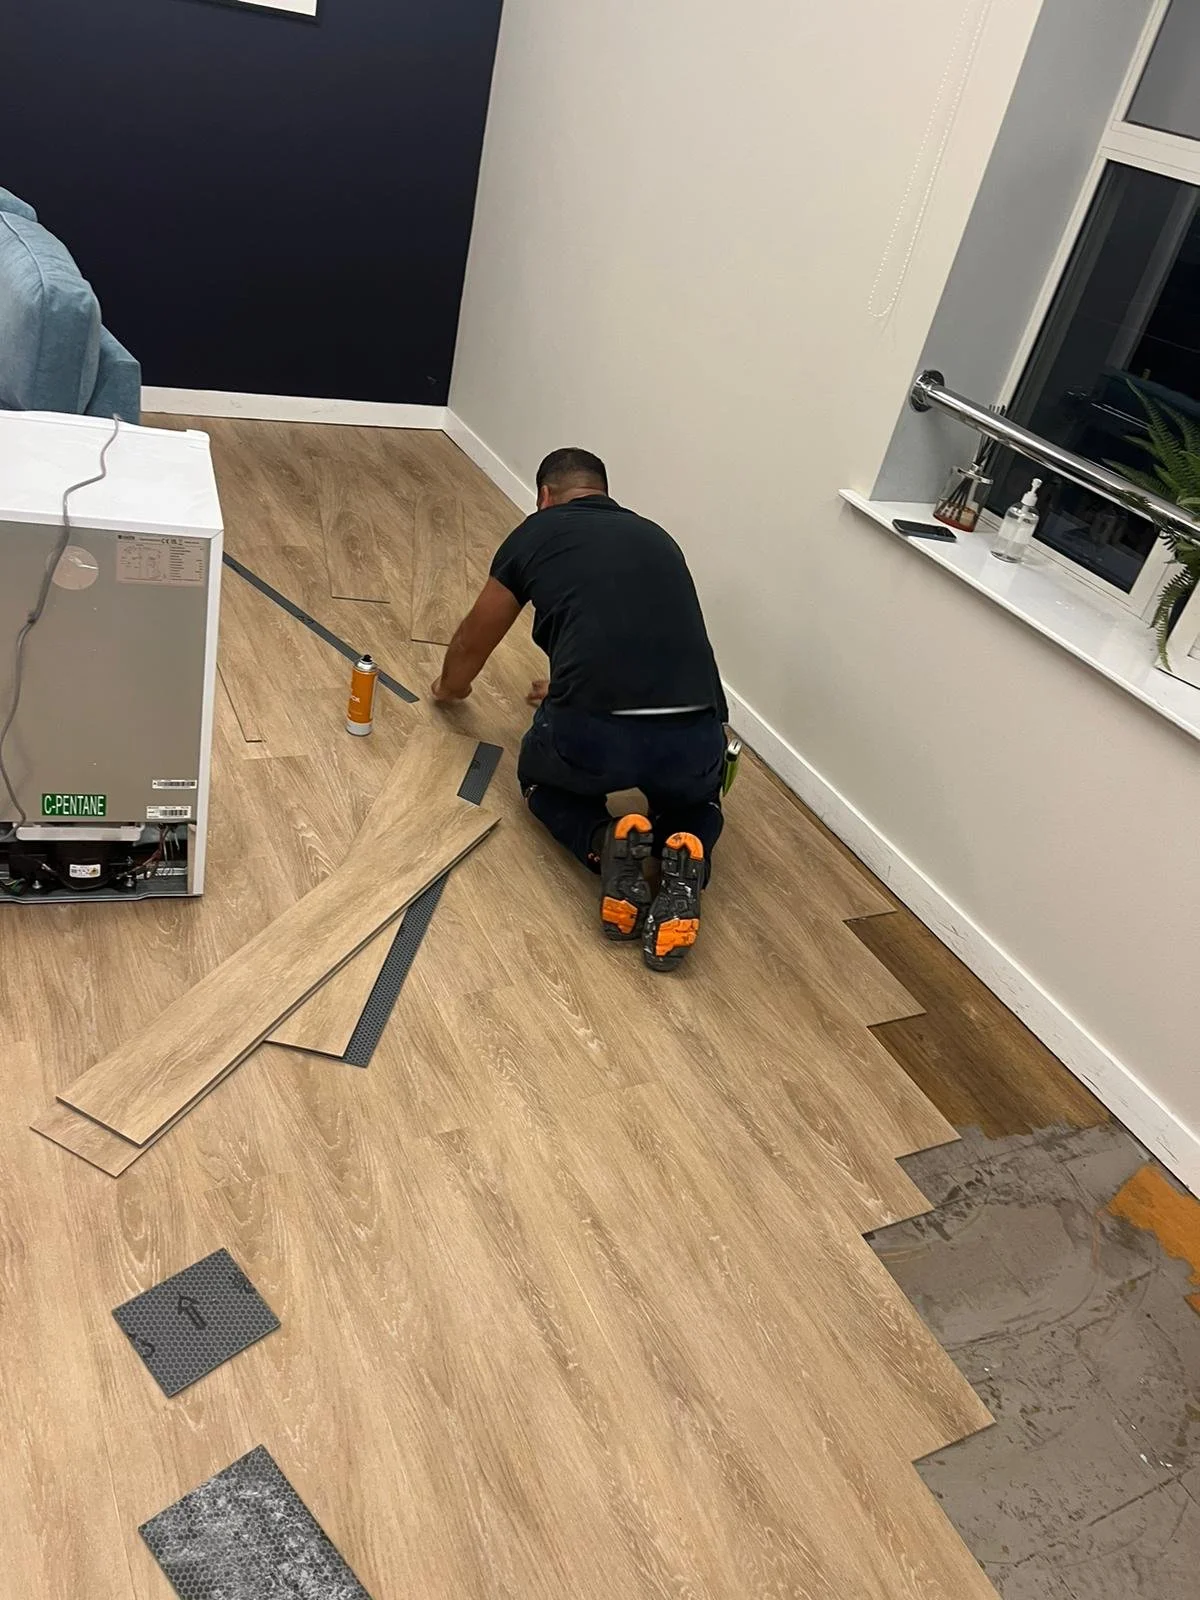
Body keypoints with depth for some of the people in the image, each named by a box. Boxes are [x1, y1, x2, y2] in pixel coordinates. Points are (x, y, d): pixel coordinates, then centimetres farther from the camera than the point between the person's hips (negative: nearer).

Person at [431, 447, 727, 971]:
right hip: (695, 743, 3)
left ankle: (606, 844, 3)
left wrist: (449, 687, 50)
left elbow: (474, 641, 28)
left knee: (541, 777, 34)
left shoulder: (538, 532, 15)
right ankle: (684, 863, 3)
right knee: (695, 799, 38)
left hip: (590, 739, -2)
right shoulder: (657, 538, 25)